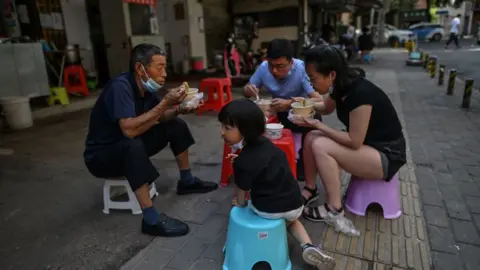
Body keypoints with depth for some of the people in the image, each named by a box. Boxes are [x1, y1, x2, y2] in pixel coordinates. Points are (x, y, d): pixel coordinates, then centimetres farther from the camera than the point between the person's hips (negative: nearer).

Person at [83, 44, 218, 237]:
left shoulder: (146, 86, -5)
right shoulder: (120, 86, -28)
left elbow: (159, 118, 7)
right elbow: (129, 129, -39)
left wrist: (178, 110, -13)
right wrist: (165, 103, -35)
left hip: (130, 146, 8)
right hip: (101, 156, -8)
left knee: (176, 126, 2)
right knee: (133, 145, -40)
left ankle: (187, 181, 14)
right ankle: (151, 220, -32)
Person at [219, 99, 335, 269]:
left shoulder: (242, 163, -22)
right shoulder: (265, 143, -2)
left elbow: (242, 191, -7)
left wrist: (240, 205, 12)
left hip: (267, 209, -4)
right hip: (295, 205, 5)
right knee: (292, 220, 39)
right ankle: (308, 246, 13)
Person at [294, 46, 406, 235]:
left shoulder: (360, 93, -29)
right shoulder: (341, 87, -3)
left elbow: (354, 142, -25)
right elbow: (326, 109, 19)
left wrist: (318, 125, -19)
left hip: (387, 155, -8)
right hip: (363, 143, 9)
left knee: (321, 146, -25)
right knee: (311, 138, -3)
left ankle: (334, 211, -13)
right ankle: (310, 190, 9)